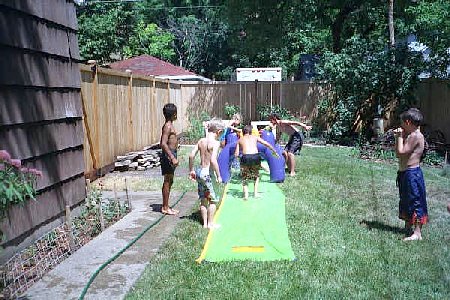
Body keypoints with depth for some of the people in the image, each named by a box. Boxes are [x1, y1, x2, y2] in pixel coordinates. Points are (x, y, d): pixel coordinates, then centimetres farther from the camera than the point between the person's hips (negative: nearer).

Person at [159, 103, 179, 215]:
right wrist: (172, 157, -26)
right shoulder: (168, 126, -15)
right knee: (167, 182, -3)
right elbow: (163, 144, -23)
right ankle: (165, 208, 5)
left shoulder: (169, 125, 15)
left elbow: (163, 143, 20)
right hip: (169, 155, -10)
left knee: (169, 182, 14)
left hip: (171, 154, 10)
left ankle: (166, 206, 22)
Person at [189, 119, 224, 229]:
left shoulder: (201, 140, 5)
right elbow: (213, 160, -24)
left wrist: (191, 170, 15)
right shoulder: (215, 142, -15)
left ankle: (205, 223, 25)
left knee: (203, 200, 17)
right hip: (208, 172, -7)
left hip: (199, 171, 7)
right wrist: (218, 175, -16)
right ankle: (210, 223, 16)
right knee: (213, 200, 10)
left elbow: (191, 155, 4)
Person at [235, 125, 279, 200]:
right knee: (256, 175, 26)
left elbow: (236, 154, 13)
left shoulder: (240, 140, 20)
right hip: (256, 156, 1)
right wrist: (274, 151, 27)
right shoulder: (255, 137, 20)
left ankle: (246, 195, 0)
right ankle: (255, 193, 17)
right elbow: (266, 144, 18)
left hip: (245, 157, -1)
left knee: (245, 178, 16)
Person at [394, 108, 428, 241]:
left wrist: (400, 137, -12)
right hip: (404, 173, 10)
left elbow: (401, 152, -23)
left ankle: (417, 233, 4)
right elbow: (398, 153, 14)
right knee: (405, 202, 18)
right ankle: (407, 228, 30)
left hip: (412, 174, -10)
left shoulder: (416, 136, -17)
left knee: (416, 202, -3)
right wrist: (398, 137, 8)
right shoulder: (410, 135, 13)